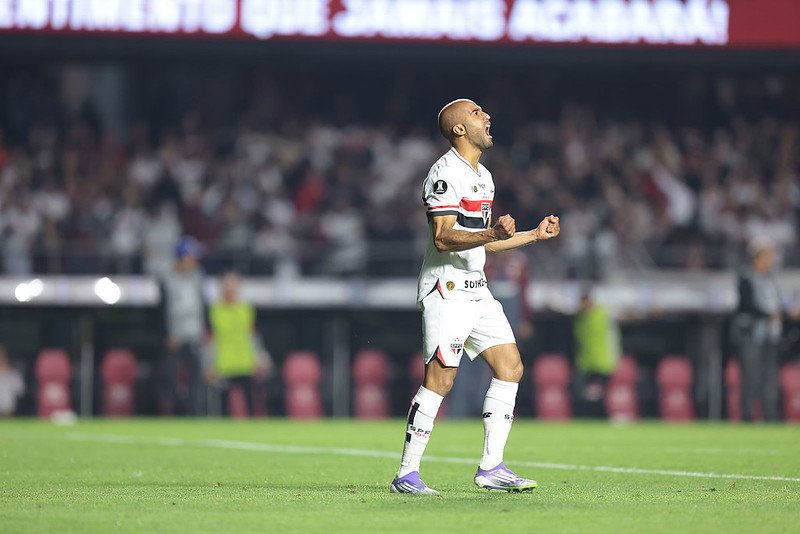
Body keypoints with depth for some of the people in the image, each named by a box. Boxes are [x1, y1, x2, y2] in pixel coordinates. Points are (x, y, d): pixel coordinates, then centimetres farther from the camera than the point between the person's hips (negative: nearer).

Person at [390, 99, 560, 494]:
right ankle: (406, 475, -8)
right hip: (446, 290, -10)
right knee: (440, 379, -13)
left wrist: (533, 235, 25)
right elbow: (443, 238, -20)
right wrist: (492, 234, -33)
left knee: (510, 368, 3)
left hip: (475, 291, 10)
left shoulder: (483, 177, 19)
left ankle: (490, 468, 6)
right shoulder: (446, 173, -12)